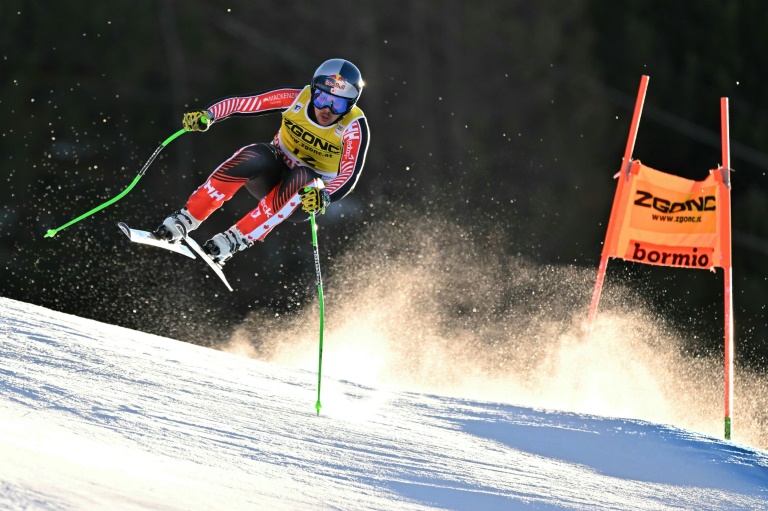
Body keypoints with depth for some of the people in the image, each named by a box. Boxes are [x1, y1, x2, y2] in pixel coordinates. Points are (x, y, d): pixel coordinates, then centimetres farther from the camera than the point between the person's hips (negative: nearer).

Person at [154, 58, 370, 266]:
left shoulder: (354, 127, -22)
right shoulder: (296, 99, -16)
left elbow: (350, 175, -32)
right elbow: (239, 104, -17)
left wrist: (325, 197, -52)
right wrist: (207, 115, -35)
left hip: (305, 195, -1)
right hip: (273, 172, 1)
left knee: (302, 180, -37)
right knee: (252, 158, -32)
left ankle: (234, 240, -33)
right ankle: (186, 219, -28)